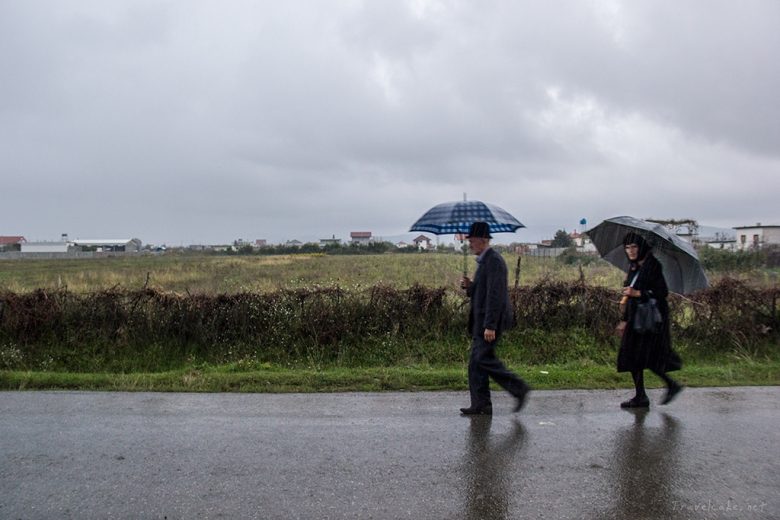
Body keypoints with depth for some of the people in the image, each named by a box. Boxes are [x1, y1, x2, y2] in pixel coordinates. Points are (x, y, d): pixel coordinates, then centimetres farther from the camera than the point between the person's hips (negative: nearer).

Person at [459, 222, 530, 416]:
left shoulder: (494, 261, -15)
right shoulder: (484, 261, 18)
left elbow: (495, 294, -22)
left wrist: (490, 326, -25)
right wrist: (469, 286, 2)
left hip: (491, 320, -10)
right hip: (482, 320, 10)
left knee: (484, 358, -11)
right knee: (476, 361, 7)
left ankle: (518, 388, 0)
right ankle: (480, 405, 11)